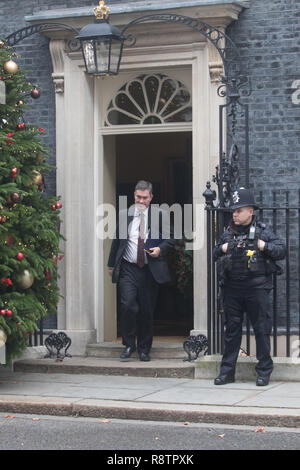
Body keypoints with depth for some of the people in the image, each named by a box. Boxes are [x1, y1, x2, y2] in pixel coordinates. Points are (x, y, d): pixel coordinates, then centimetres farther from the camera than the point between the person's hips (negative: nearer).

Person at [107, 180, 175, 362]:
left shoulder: (160, 214, 3)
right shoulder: (125, 214, 7)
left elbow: (171, 238, 8)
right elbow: (117, 240, 14)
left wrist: (161, 249, -11)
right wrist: (111, 264, 16)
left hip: (151, 270, 0)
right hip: (128, 269, 0)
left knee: (147, 311, 5)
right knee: (128, 305, -13)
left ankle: (144, 348, 18)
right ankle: (129, 345, 3)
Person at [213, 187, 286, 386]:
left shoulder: (263, 231, 0)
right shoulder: (228, 233, 12)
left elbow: (282, 250, -3)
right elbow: (215, 255, 21)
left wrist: (263, 246, -15)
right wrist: (223, 248, 1)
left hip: (256, 288, -4)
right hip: (232, 288, 4)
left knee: (261, 329, 1)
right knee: (232, 330, 9)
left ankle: (264, 371, 10)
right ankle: (227, 371, 15)